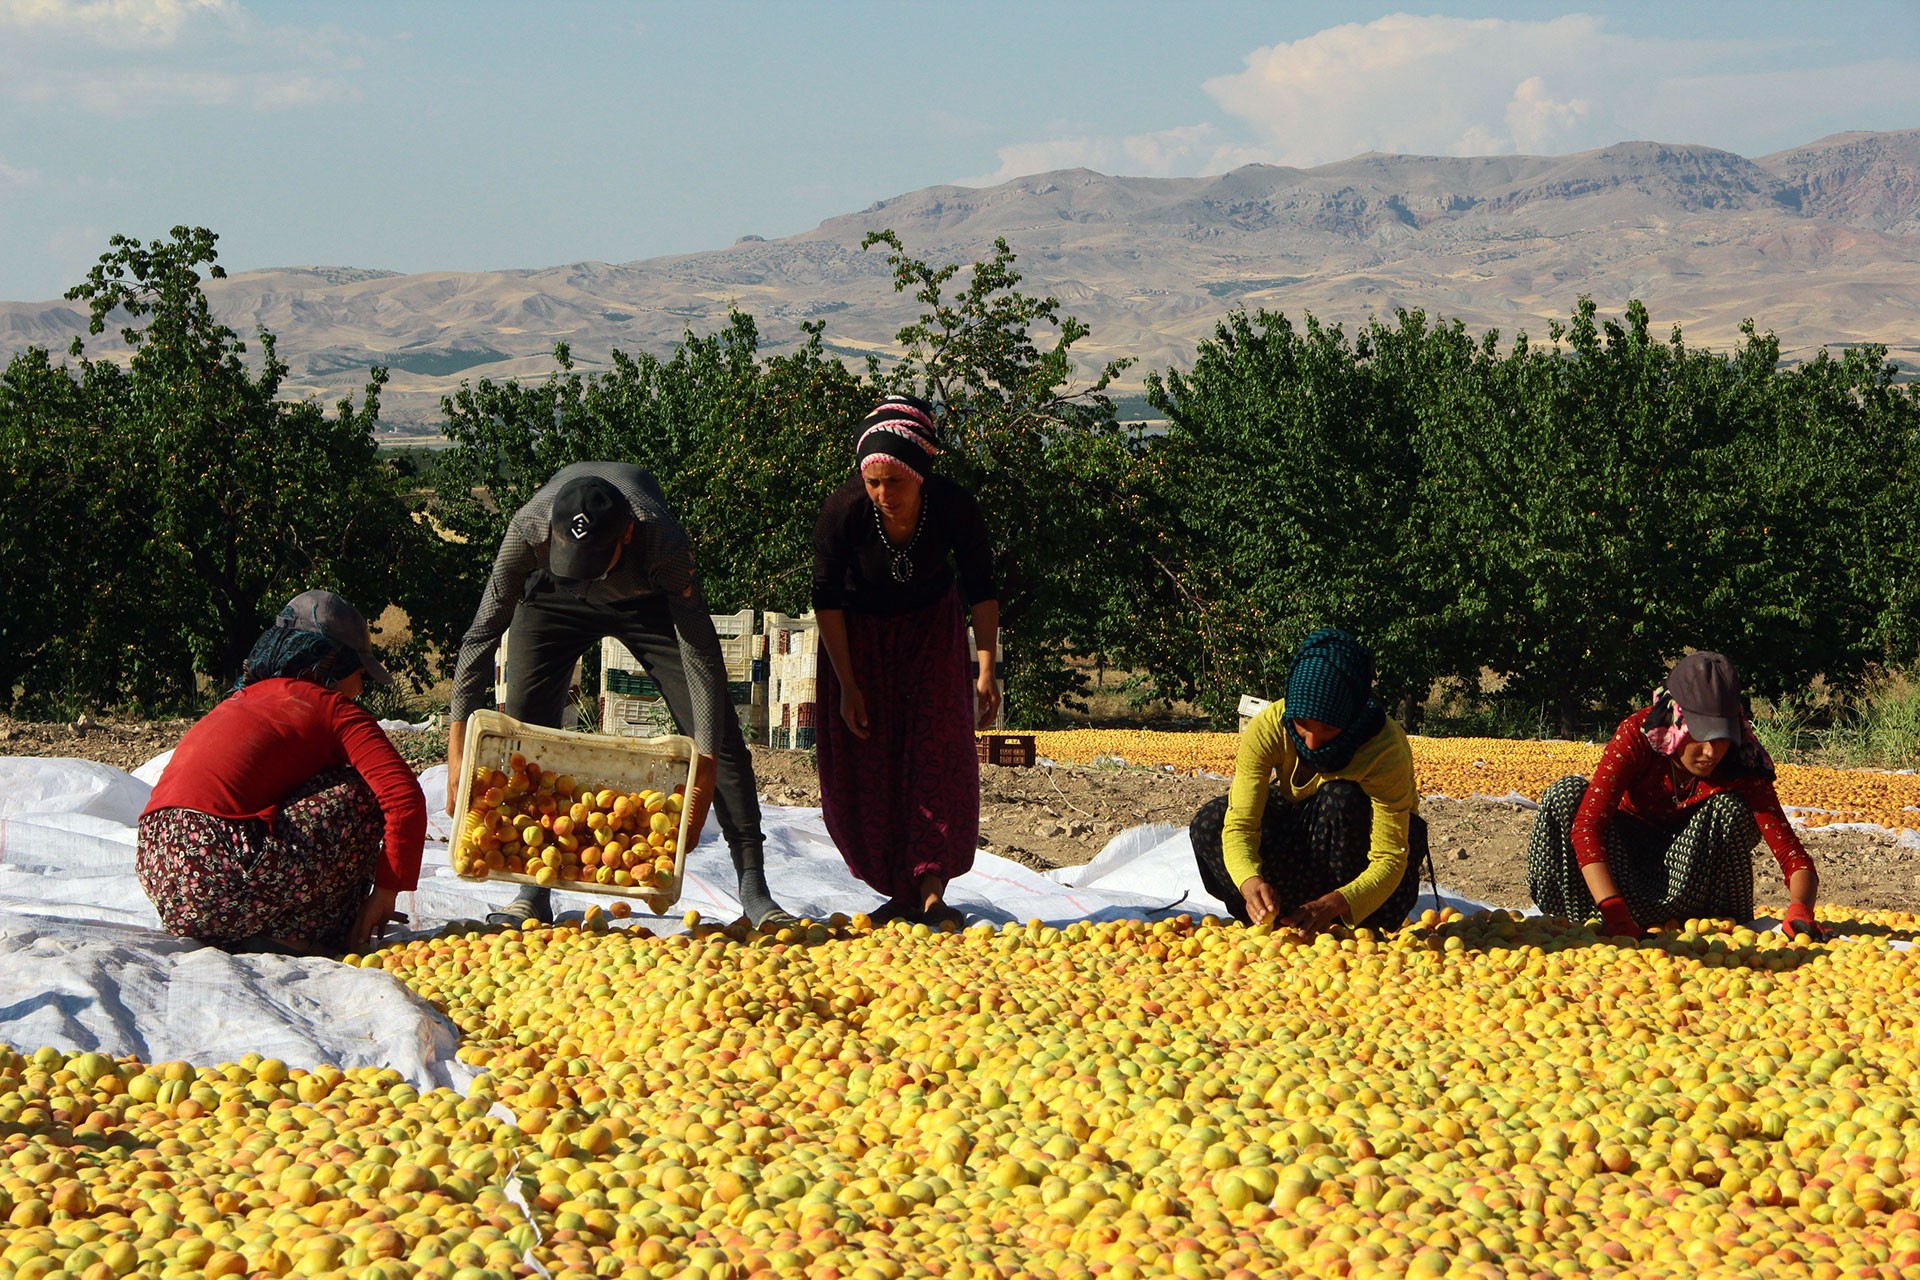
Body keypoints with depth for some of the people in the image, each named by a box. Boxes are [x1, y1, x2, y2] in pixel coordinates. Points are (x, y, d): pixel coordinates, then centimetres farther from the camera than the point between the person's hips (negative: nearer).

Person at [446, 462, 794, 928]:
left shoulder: (662, 540, -42)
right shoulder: (529, 528, -39)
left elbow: (702, 658, -37)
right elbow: (482, 636, -29)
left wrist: (705, 770, -41)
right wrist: (458, 748, -33)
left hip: (648, 599, -1)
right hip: (554, 597, 1)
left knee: (717, 730, -12)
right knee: (527, 720, -13)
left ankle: (754, 891, -10)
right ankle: (533, 892, -4)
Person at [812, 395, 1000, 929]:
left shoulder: (954, 507, -28)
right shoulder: (842, 510, -30)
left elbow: (981, 588, -12)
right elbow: (827, 598, -15)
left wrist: (986, 670, -17)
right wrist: (847, 684, -14)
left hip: (931, 626, 0)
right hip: (860, 631, 0)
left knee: (940, 748, -13)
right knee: (867, 762, -4)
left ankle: (933, 891, -17)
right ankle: (901, 891, 6)